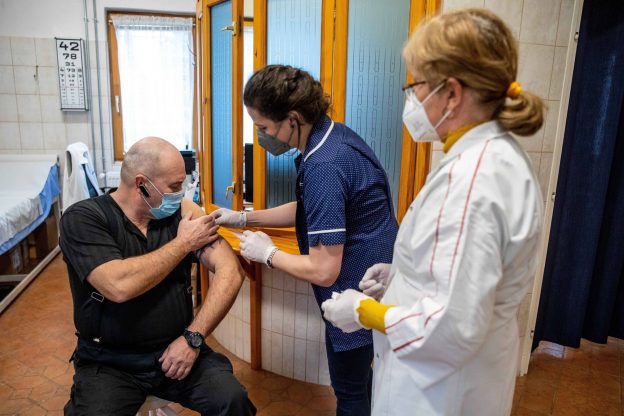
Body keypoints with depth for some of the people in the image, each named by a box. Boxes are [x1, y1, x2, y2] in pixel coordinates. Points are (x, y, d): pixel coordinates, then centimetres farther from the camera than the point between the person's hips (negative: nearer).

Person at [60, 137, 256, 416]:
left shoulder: (182, 212, -1)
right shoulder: (83, 218, -9)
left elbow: (230, 271, -8)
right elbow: (119, 286, -26)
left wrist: (193, 337, -16)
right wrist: (184, 243, -15)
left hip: (176, 349, 2)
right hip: (110, 361, -1)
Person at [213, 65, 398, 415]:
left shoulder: (324, 166, -30)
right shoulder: (331, 135, 1)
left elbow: (324, 271, -27)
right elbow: (310, 210, 14)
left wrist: (268, 253, -11)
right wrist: (244, 218, 7)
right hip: (369, 281, 9)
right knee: (358, 381, 28)